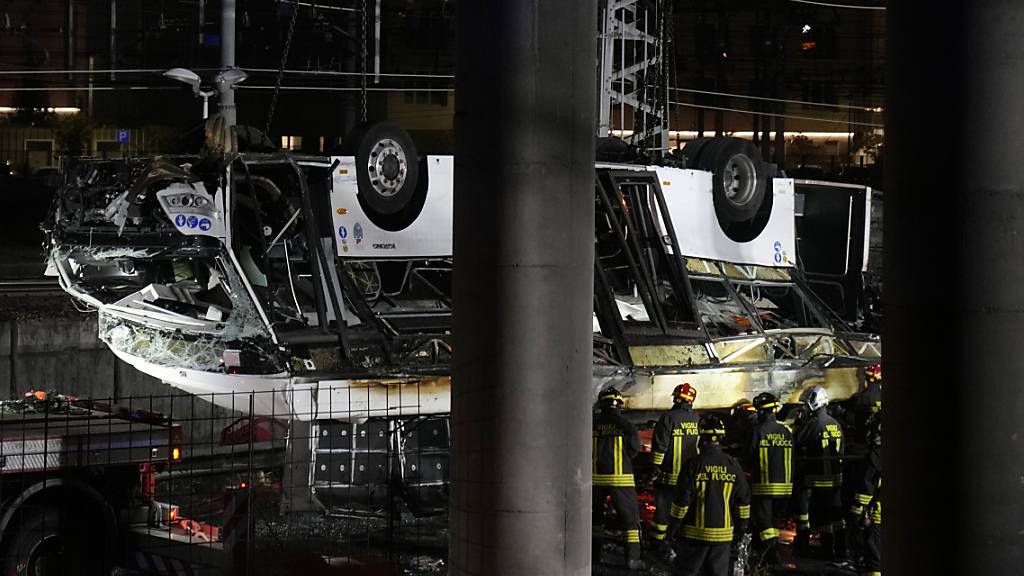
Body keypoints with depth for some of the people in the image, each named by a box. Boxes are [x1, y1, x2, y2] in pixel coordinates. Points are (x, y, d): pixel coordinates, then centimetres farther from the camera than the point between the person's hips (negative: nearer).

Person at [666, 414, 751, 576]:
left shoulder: (692, 464, -11)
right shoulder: (732, 465, 0)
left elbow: (681, 500, -10)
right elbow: (743, 499, 5)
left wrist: (673, 526, 2)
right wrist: (741, 527, 16)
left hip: (696, 532, -3)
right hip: (723, 533, 3)